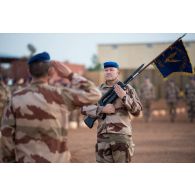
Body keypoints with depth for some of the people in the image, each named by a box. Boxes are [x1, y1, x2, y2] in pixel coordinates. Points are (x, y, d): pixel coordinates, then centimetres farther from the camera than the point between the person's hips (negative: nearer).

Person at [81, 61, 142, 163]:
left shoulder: (127, 88, 5)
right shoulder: (98, 90, 12)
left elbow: (137, 111, -3)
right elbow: (84, 108, 4)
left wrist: (124, 96, -16)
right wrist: (102, 109, -10)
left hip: (122, 135, -3)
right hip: (103, 137, 3)